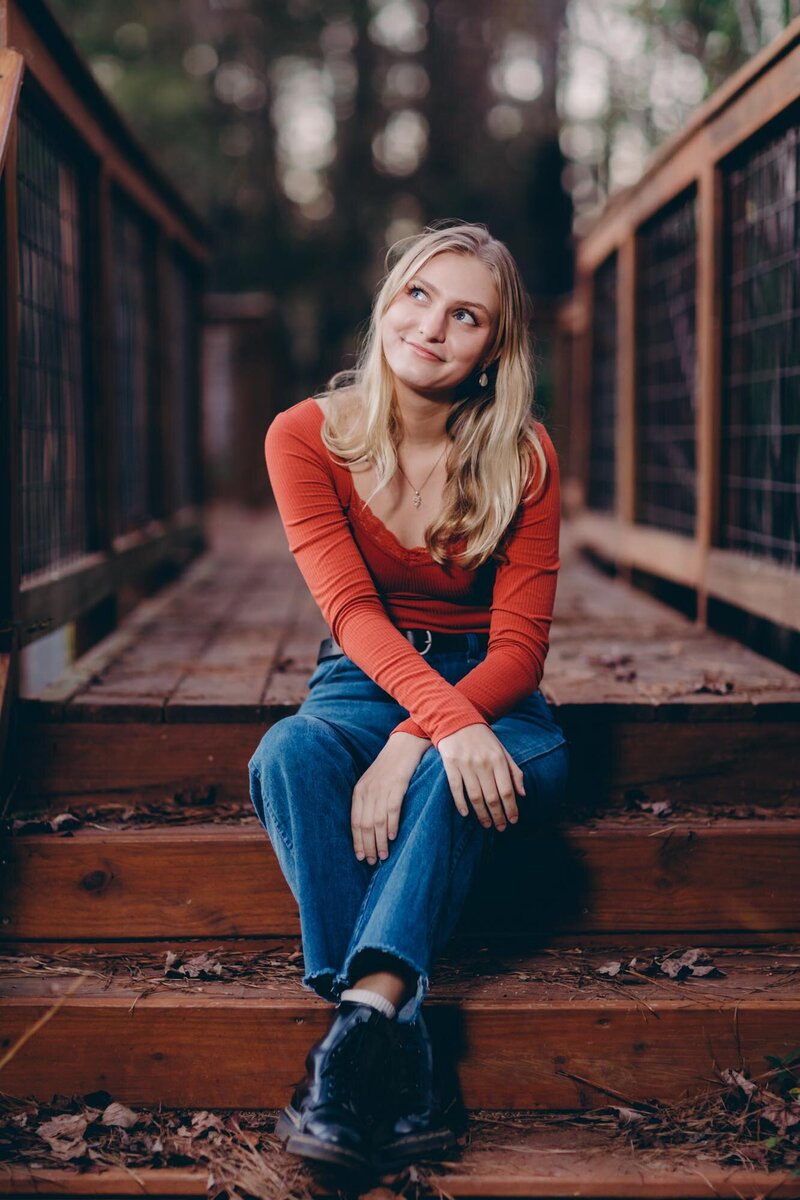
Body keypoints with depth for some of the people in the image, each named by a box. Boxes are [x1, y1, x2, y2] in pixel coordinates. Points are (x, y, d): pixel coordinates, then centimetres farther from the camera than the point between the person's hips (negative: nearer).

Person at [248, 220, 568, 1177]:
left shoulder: (522, 456, -7)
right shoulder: (306, 437, -7)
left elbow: (519, 646, -11)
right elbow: (351, 610, -18)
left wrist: (413, 744, -29)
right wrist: (447, 718, -37)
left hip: (490, 694, 0)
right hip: (363, 682, 1)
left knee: (453, 773, -36)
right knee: (287, 756, -34)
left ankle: (365, 1010, -46)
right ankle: (399, 1044, -43)